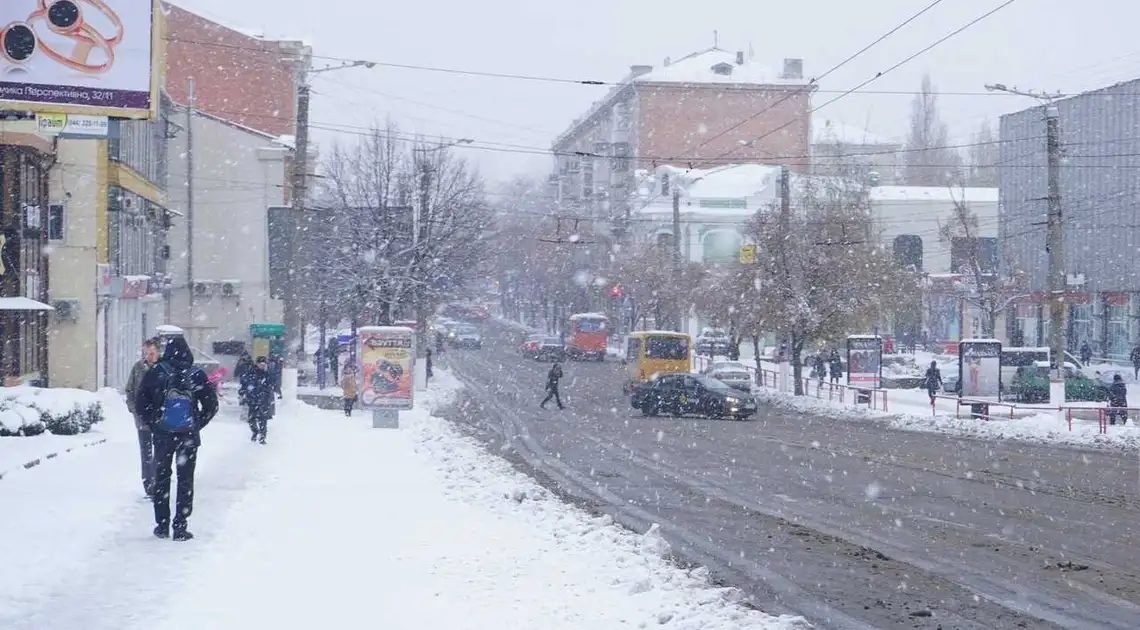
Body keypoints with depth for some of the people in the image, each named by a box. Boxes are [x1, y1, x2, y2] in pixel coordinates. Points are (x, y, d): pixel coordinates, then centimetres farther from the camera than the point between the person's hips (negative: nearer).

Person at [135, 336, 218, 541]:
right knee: (185, 480, 6)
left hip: (162, 434, 0)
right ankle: (180, 528, 2)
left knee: (161, 478, 13)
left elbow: (141, 402, -6)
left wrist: (152, 423, 5)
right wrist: (197, 425, 8)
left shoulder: (156, 372, -5)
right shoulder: (197, 375, -3)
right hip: (189, 436, 0)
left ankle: (162, 525, 14)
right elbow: (211, 405, -1)